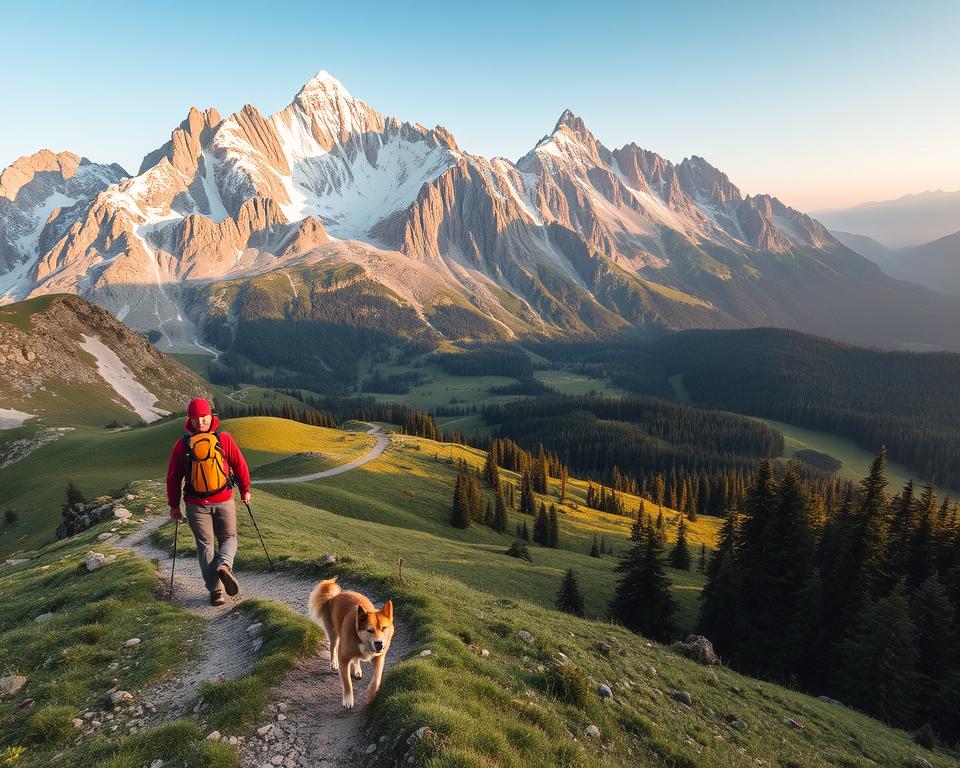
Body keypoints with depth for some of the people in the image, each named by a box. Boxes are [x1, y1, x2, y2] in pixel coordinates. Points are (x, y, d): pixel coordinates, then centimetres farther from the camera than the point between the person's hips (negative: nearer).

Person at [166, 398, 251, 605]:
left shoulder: (182, 445, -6)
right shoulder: (225, 439, -8)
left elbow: (174, 477, 0)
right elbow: (240, 466, -1)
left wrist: (174, 504, 10)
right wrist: (245, 491, 13)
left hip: (196, 505, 1)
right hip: (224, 501, 0)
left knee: (205, 545, 11)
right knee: (229, 538, 16)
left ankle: (215, 591, 7)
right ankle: (224, 565, -16)